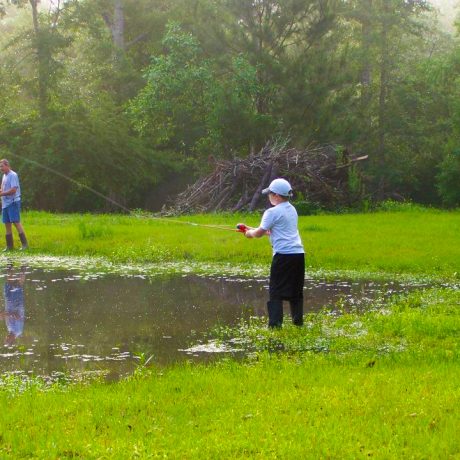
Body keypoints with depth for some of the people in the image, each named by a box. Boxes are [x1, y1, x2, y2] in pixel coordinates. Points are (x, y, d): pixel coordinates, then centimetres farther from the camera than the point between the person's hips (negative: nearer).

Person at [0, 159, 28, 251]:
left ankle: (24, 244, -8)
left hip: (13, 202, -9)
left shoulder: (13, 175, -10)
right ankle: (9, 245, 12)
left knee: (16, 222, -11)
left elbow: (13, 190, -18)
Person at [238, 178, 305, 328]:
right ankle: (298, 321, 15)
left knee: (276, 292, -5)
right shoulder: (292, 210, 18)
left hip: (283, 254, -8)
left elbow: (259, 233, -6)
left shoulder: (272, 212, -8)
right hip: (299, 253, 8)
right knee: (296, 291, 14)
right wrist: (251, 229, 25)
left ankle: (275, 324, -10)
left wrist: (250, 233, 16)